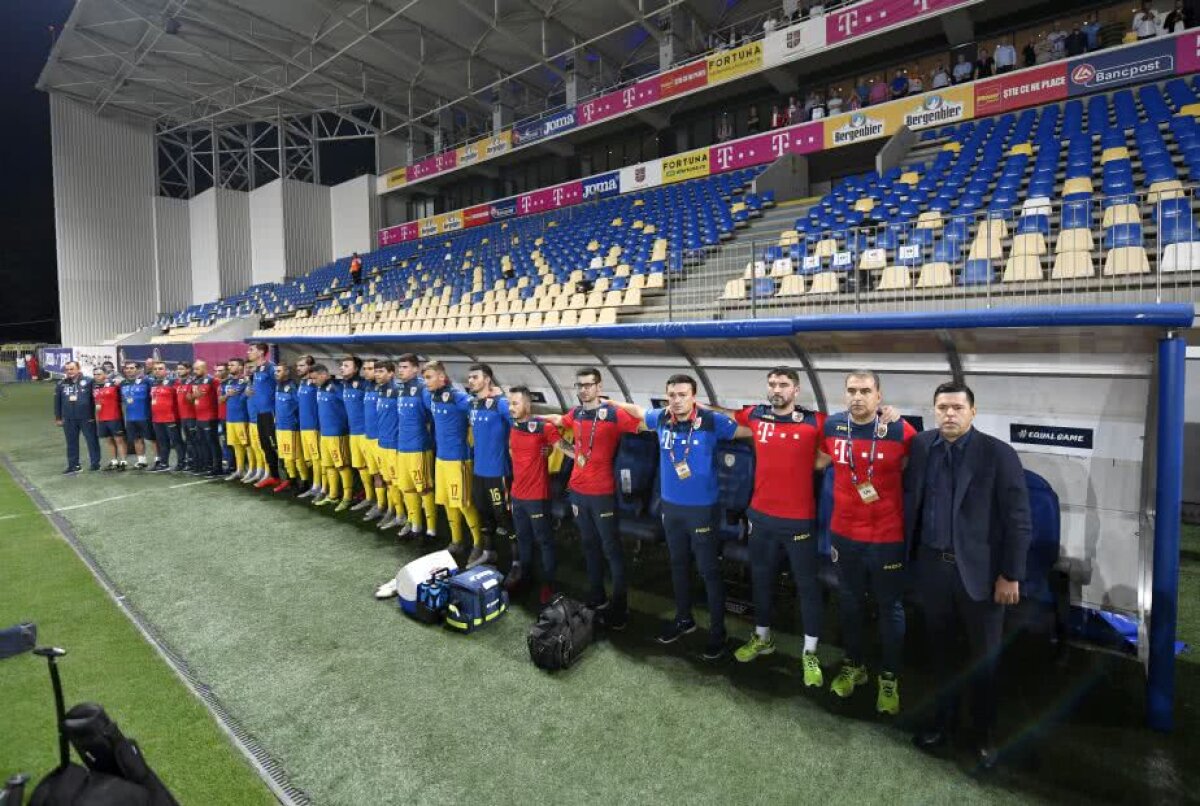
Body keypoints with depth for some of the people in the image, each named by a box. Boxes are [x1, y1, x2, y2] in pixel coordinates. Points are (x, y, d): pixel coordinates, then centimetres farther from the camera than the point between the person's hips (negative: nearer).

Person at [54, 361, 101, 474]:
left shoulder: (88, 382, -2)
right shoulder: (61, 384, 8)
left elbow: (95, 399, -2)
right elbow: (57, 403, 12)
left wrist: (93, 415, -5)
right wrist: (58, 418, 10)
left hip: (87, 418, -3)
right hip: (69, 420, 4)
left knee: (92, 441, 2)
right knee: (71, 443, 9)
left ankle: (96, 463, 11)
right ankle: (73, 465, 17)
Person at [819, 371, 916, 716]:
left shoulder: (900, 431, -15)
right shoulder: (832, 426, -4)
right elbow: (822, 460, 15)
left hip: (888, 538, -3)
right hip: (843, 534, 3)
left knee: (890, 608, 14)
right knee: (849, 603, 19)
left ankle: (890, 678, 33)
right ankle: (853, 665, 41)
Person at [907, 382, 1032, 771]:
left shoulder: (999, 454, -11)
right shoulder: (921, 446, 0)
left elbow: (1018, 520, -9)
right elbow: (910, 499, 5)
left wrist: (1010, 575, -10)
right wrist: (907, 554, 3)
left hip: (980, 570, -3)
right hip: (932, 566, 3)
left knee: (984, 659, 12)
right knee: (940, 651, 18)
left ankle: (984, 735, 31)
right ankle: (943, 719, 37)